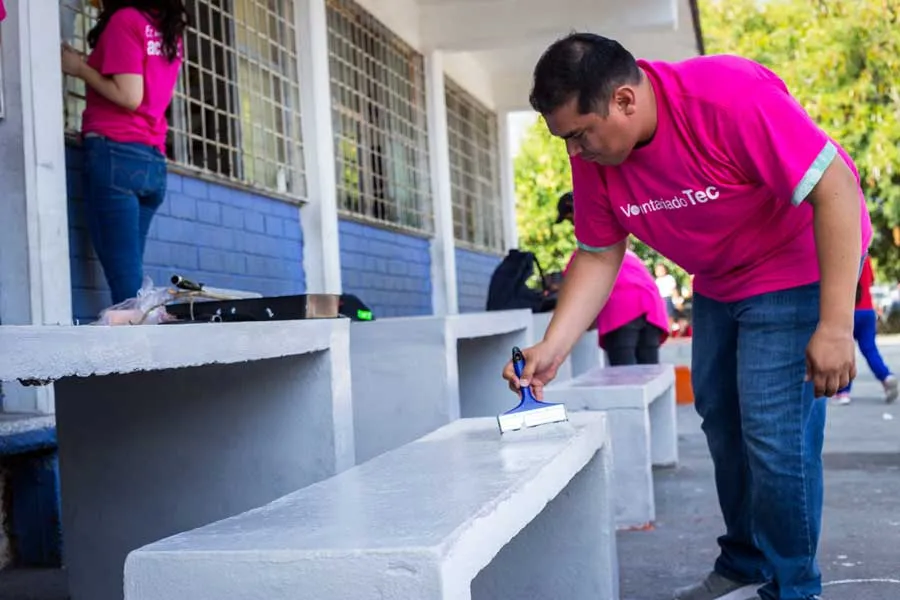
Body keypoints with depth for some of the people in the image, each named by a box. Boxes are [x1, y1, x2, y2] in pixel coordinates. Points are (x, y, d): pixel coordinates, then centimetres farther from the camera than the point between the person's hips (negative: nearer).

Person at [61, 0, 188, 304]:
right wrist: (93, 65, 21)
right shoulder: (169, 30, 18)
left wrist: (80, 68, 2)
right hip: (153, 161, 7)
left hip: (116, 154, -7)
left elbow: (129, 97, -11)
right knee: (131, 276, 6)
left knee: (126, 283, -10)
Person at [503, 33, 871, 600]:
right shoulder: (594, 158, -12)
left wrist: (835, 326, -32)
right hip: (717, 285, 7)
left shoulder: (731, 96, -33)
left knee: (775, 433, -12)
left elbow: (837, 188, -30)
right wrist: (552, 349, -15)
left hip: (799, 267, -7)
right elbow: (598, 257, -3)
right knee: (721, 419, 14)